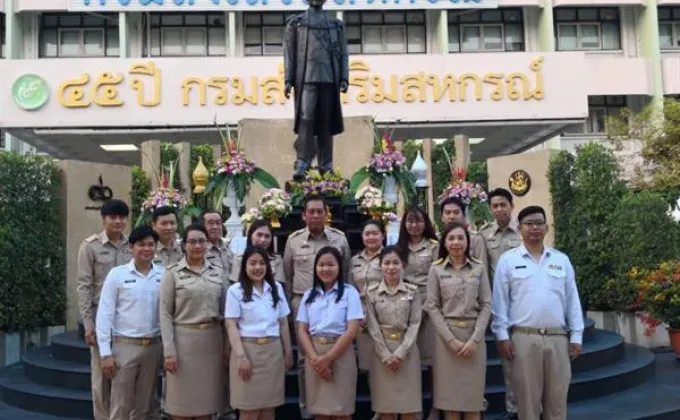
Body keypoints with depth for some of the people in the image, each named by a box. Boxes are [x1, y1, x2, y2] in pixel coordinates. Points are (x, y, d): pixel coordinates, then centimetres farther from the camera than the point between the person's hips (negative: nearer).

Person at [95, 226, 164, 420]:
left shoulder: (164, 274, 1)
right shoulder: (117, 274, -4)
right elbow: (105, 314, -4)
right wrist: (105, 353, -7)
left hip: (154, 346, 2)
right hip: (125, 346, -2)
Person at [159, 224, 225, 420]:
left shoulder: (218, 272, 8)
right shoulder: (172, 273, -2)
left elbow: (223, 310, 11)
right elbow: (165, 313, -5)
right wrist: (169, 350, -11)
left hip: (212, 340, 3)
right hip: (184, 339, -3)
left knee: (206, 399, 10)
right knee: (182, 401, 4)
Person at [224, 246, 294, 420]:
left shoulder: (277, 288, 11)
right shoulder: (236, 290, -2)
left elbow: (283, 323, 13)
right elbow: (231, 326, -7)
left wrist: (288, 352, 11)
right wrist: (241, 356, -14)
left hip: (273, 351, 4)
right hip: (248, 349, -4)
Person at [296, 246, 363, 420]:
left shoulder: (349, 292, -2)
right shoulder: (309, 295, 10)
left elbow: (352, 331, -9)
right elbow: (302, 330, 4)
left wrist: (328, 358, -13)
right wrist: (315, 358, -11)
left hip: (341, 354, -3)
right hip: (314, 357, 3)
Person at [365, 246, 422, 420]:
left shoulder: (413, 291, 2)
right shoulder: (372, 292, 2)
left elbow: (415, 324, -3)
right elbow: (373, 326, -1)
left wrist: (400, 353, -12)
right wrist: (386, 356, -10)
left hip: (406, 350, 0)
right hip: (381, 351, 0)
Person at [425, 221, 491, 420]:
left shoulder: (479, 269, 5)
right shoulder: (436, 270, 2)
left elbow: (486, 305, 2)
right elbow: (432, 307, -2)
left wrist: (475, 339, -9)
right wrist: (451, 339, -10)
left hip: (474, 336, 1)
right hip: (446, 336, -1)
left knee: (473, 398, 5)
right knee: (450, 397, 4)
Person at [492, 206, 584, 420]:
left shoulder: (562, 260, 11)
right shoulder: (508, 260, 2)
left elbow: (572, 300, 11)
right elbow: (500, 301, 1)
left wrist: (576, 336, 6)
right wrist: (502, 336, -5)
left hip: (558, 338, 3)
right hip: (524, 338, -2)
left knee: (557, 399, 9)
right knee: (527, 398, 4)